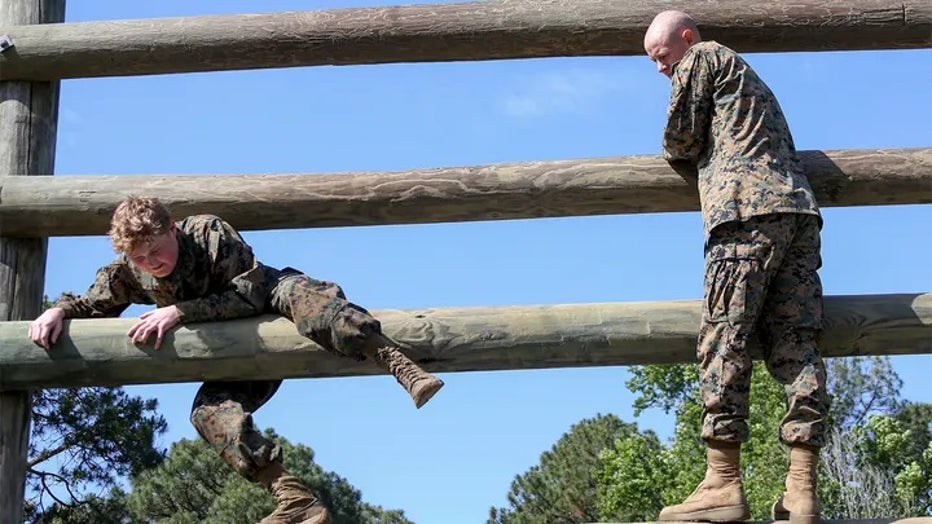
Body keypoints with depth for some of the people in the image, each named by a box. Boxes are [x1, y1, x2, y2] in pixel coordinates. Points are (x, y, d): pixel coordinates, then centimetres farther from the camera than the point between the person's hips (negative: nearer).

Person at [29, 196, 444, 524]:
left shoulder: (209, 233, -23)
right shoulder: (128, 273, -8)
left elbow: (250, 294, -29)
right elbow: (92, 305, 6)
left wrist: (180, 311, -35)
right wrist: (58, 311, -17)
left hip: (273, 299, -5)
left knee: (297, 293, -41)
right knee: (208, 412, -21)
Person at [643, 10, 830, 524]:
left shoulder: (702, 57, 12)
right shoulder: (745, 74, 35)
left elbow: (680, 139, 7)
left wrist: (698, 175, 25)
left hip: (749, 209, -8)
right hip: (799, 209, 8)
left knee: (724, 339, -12)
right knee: (794, 343, -2)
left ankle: (722, 483, -20)